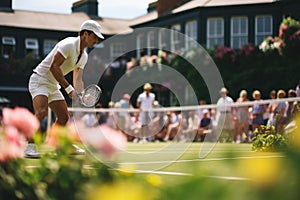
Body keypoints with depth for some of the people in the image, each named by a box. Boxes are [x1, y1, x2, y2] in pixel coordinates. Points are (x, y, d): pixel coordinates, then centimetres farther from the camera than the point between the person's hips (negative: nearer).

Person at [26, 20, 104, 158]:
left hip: (53, 85, 9)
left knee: (64, 117, 7)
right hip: (39, 80, -9)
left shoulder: (84, 56, 9)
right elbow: (53, 67, -27)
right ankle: (30, 146, -26)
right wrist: (69, 89, -28)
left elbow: (77, 80, 7)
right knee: (41, 112, -29)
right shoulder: (69, 44, -20)